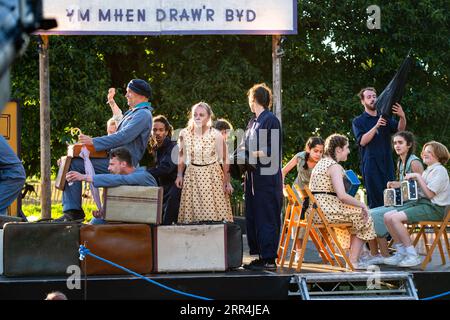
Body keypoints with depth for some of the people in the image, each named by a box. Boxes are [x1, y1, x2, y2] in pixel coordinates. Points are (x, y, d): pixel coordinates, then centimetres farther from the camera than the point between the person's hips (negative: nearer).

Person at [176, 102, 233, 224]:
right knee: (193, 208, 0)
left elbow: (224, 160, -6)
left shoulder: (216, 135, -10)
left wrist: (227, 182, -6)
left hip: (212, 175, -2)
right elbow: (182, 156, 12)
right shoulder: (184, 134, -1)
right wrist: (179, 175, 5)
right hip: (192, 175, 2)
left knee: (214, 210, -7)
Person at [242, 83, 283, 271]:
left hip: (267, 178, -9)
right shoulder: (253, 121, 16)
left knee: (266, 219, -7)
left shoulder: (270, 120, -10)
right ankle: (261, 256, 14)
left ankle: (269, 259, -4)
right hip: (254, 177, 9)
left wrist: (251, 154, -19)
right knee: (253, 218, 9)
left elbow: (272, 151, -16)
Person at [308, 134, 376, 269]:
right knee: (362, 215, 2)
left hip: (314, 210, 10)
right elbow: (342, 195, -22)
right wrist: (362, 205, -7)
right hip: (327, 210, -10)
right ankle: (353, 261, 1)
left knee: (357, 212, 22)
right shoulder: (334, 166, -11)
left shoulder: (321, 163, 20)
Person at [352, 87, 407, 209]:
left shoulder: (386, 118, 18)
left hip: (387, 163, 3)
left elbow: (400, 129, 0)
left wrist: (402, 117, -22)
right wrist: (376, 126, -19)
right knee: (375, 200, -9)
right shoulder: (358, 121, 9)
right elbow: (362, 141, -6)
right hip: (370, 164, -3)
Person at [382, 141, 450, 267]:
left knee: (395, 218, -24)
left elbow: (429, 194, -16)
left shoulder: (439, 170, -7)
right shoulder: (427, 171, 23)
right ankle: (401, 253, -3)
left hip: (433, 208, -9)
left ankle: (412, 256, -18)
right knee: (388, 216, -7)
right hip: (420, 202, 9)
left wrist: (418, 177, -12)